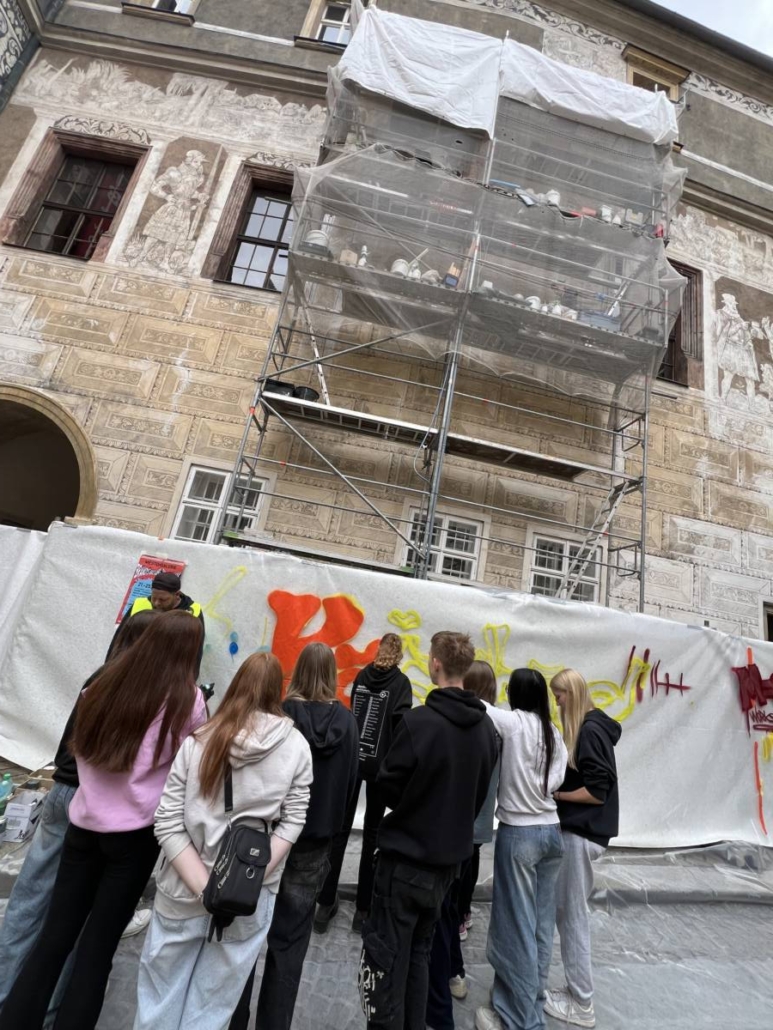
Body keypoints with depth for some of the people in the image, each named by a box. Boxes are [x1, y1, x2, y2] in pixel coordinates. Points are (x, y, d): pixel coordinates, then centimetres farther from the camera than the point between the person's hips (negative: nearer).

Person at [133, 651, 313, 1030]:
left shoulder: (199, 740, -9)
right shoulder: (297, 747, -9)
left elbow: (167, 823, -11)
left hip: (183, 892, 0)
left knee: (160, 998, 26)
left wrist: (205, 887, -10)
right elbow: (291, 824, -10)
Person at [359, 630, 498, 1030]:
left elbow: (388, 785, -15)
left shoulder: (418, 720, -26)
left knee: (386, 957, 12)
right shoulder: (485, 726, -5)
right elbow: (481, 792, 6)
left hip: (405, 856, -6)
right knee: (418, 953, 23)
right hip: (450, 856, 6)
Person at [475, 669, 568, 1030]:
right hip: (551, 830, 6)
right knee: (541, 922, 18)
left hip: (518, 834, -6)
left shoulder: (512, 722, -16)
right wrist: (532, 788, 4)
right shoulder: (554, 733, 1)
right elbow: (553, 782, -1)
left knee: (516, 926, 8)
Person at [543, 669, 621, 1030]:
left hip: (582, 832, -9)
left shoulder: (590, 731, -19)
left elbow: (596, 792, -20)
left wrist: (554, 794, -11)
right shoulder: (589, 728, 8)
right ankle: (576, 991, 30)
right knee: (567, 911, 17)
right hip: (577, 829, 9)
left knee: (572, 915, 4)